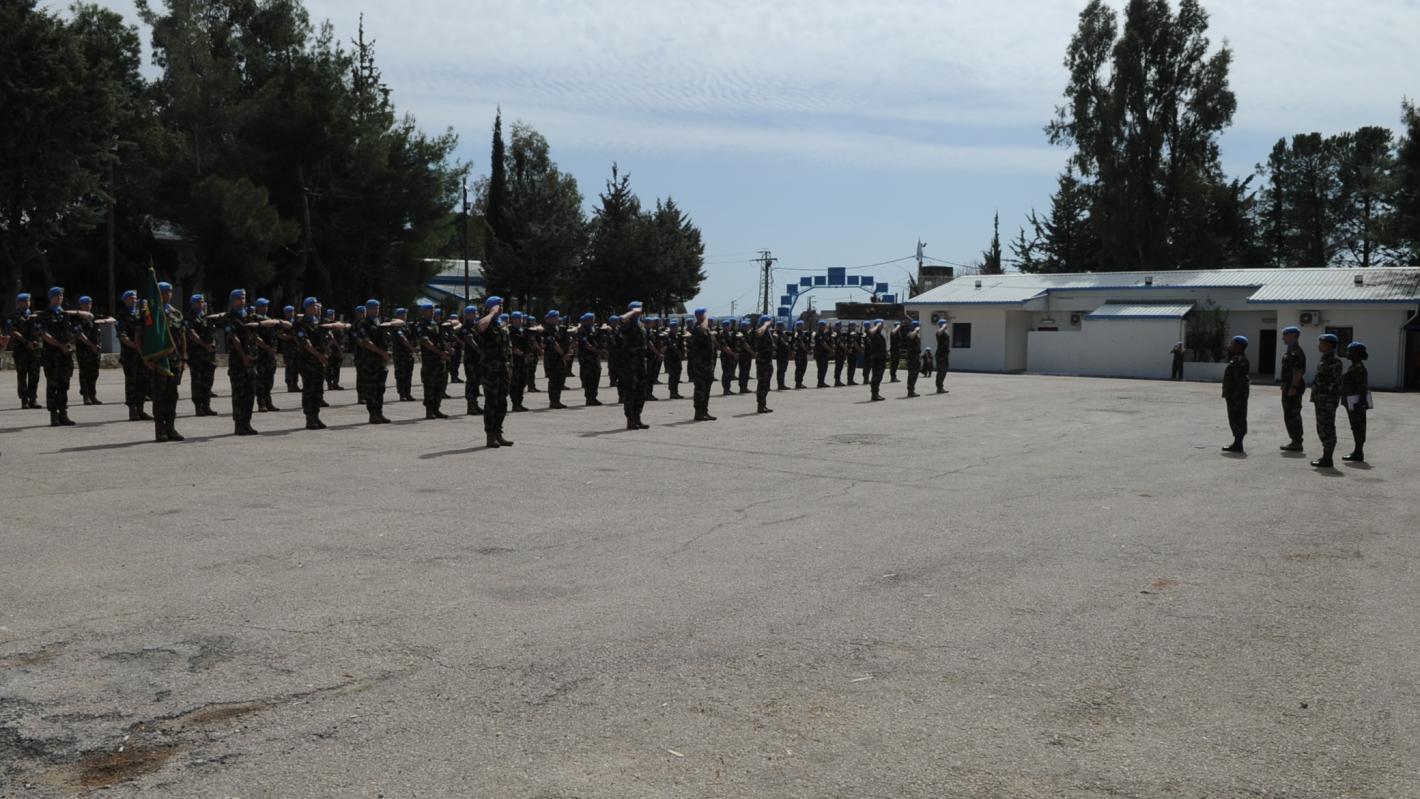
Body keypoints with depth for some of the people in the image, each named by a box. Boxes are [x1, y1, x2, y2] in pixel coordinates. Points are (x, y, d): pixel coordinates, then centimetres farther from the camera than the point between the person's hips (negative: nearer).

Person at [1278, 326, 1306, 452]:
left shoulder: (1296, 352, -17)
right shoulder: (1290, 351, 16)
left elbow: (1297, 372, -23)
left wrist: (1293, 388, -25)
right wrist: (1285, 386, 22)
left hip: (1293, 388, -11)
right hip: (1289, 387, 11)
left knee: (1291, 417, -8)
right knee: (1294, 416, 15)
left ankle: (1296, 443, -5)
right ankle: (1296, 441, 21)